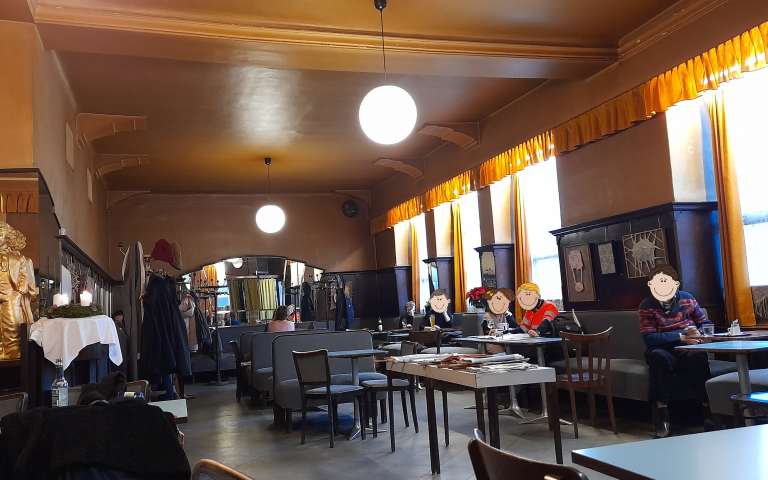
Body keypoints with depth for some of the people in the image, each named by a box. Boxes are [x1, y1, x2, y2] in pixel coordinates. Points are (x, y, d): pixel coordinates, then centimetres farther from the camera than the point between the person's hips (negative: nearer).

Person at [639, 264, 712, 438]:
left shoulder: (687, 299, 6)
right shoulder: (646, 306, -2)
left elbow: (706, 323, 12)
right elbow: (648, 338, -12)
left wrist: (698, 333, -13)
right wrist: (681, 337, -18)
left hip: (689, 350, 1)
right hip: (664, 351, -1)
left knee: (696, 357, -35)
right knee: (656, 355, -36)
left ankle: (709, 411, -22)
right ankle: (664, 419, -33)